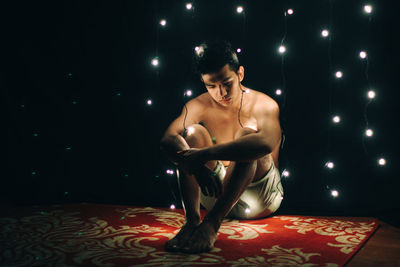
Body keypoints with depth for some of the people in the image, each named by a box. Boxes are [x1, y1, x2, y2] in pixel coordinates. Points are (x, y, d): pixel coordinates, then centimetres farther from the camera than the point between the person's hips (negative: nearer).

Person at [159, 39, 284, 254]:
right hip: (216, 192, 4)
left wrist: (204, 154, -44)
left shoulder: (264, 105, -13)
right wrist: (192, 162, -42)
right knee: (193, 132, -16)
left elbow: (266, 143, -37)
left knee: (247, 132, -28)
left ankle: (212, 222, -42)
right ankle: (192, 219, -34)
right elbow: (168, 139, -19)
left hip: (259, 195, -3)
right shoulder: (198, 106, -1)